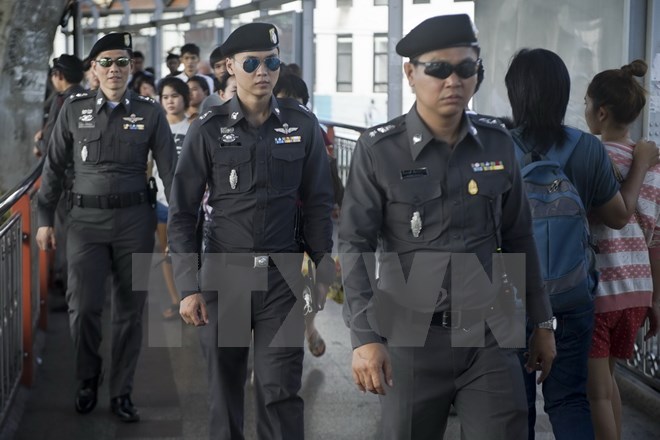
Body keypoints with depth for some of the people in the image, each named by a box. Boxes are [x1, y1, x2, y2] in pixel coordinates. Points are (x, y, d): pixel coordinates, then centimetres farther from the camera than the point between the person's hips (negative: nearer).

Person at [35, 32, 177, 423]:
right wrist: (45, 219, 7)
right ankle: (88, 379, 21)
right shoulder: (74, 110, 5)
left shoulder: (150, 113, 2)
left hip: (135, 219, 0)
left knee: (130, 309, 5)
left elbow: (170, 170, 2)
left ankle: (122, 392, 19)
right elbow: (54, 167, 9)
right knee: (83, 307, -5)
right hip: (87, 218, 0)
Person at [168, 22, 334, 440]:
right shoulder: (208, 130, -4)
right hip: (224, 274, 0)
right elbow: (182, 213, -1)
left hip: (283, 275, 0)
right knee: (226, 387, 10)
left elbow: (317, 203, 7)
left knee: (281, 390, -2)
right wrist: (188, 288, -6)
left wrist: (323, 270, 4)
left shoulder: (303, 124, 0)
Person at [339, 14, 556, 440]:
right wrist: (364, 337, -17)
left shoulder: (498, 144, 3)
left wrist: (542, 323, 13)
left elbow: (518, 239, 10)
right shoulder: (379, 149, -8)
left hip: (489, 334, 2)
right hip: (411, 336, -2)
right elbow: (355, 245, -9)